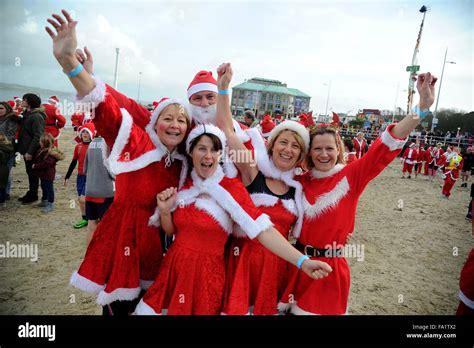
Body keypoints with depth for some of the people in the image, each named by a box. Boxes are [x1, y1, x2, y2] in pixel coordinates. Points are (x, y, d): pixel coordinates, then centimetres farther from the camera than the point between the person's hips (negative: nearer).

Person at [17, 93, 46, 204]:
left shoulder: (36, 117, -17)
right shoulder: (26, 114, 12)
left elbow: (37, 136, -22)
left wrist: (30, 152, -23)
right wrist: (23, 148, 12)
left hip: (32, 152, -9)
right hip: (27, 150, 9)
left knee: (32, 173, 2)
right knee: (29, 172, 16)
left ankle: (33, 195, 14)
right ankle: (31, 193, 27)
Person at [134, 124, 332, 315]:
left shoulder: (231, 187, -13)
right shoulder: (183, 185, 1)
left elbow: (262, 229, -23)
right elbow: (171, 231, 10)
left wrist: (301, 261, -30)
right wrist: (164, 211, -10)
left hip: (207, 273, -4)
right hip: (175, 267, 4)